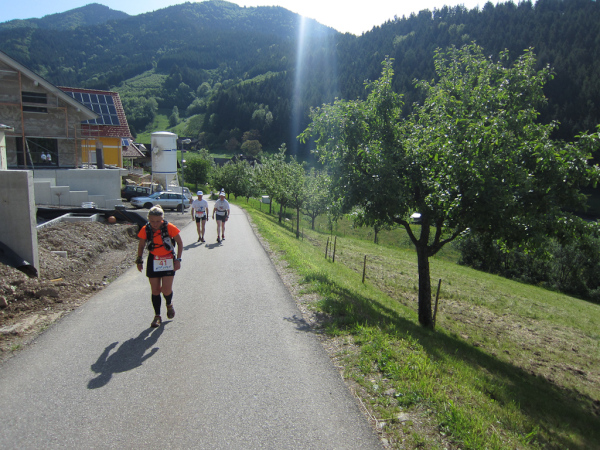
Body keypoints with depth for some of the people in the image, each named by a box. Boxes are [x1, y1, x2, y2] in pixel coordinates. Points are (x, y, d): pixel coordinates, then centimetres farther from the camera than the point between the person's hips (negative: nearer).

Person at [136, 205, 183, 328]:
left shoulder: (169, 228, -15)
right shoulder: (145, 230, -8)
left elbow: (180, 243, -4)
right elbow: (141, 246, 8)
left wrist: (178, 260, -8)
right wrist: (139, 260, 5)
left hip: (168, 261, -2)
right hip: (153, 262, 2)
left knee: (166, 290, -7)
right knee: (155, 290, 6)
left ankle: (169, 304, 27)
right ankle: (157, 316, 21)